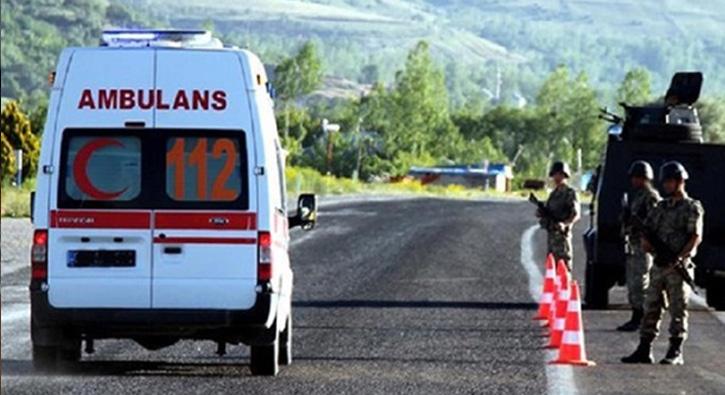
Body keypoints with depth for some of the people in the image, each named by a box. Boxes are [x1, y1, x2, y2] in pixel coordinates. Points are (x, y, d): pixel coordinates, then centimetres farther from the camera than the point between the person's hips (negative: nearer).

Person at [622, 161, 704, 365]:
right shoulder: (662, 207, 16)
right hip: (659, 264, 6)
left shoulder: (692, 208, -3)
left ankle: (675, 353, -1)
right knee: (651, 308, 5)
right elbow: (647, 230, 20)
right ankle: (644, 350, 8)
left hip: (678, 267, -6)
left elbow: (696, 237, -11)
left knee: (678, 310, -3)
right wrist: (646, 241, -3)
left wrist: (679, 258, -21)